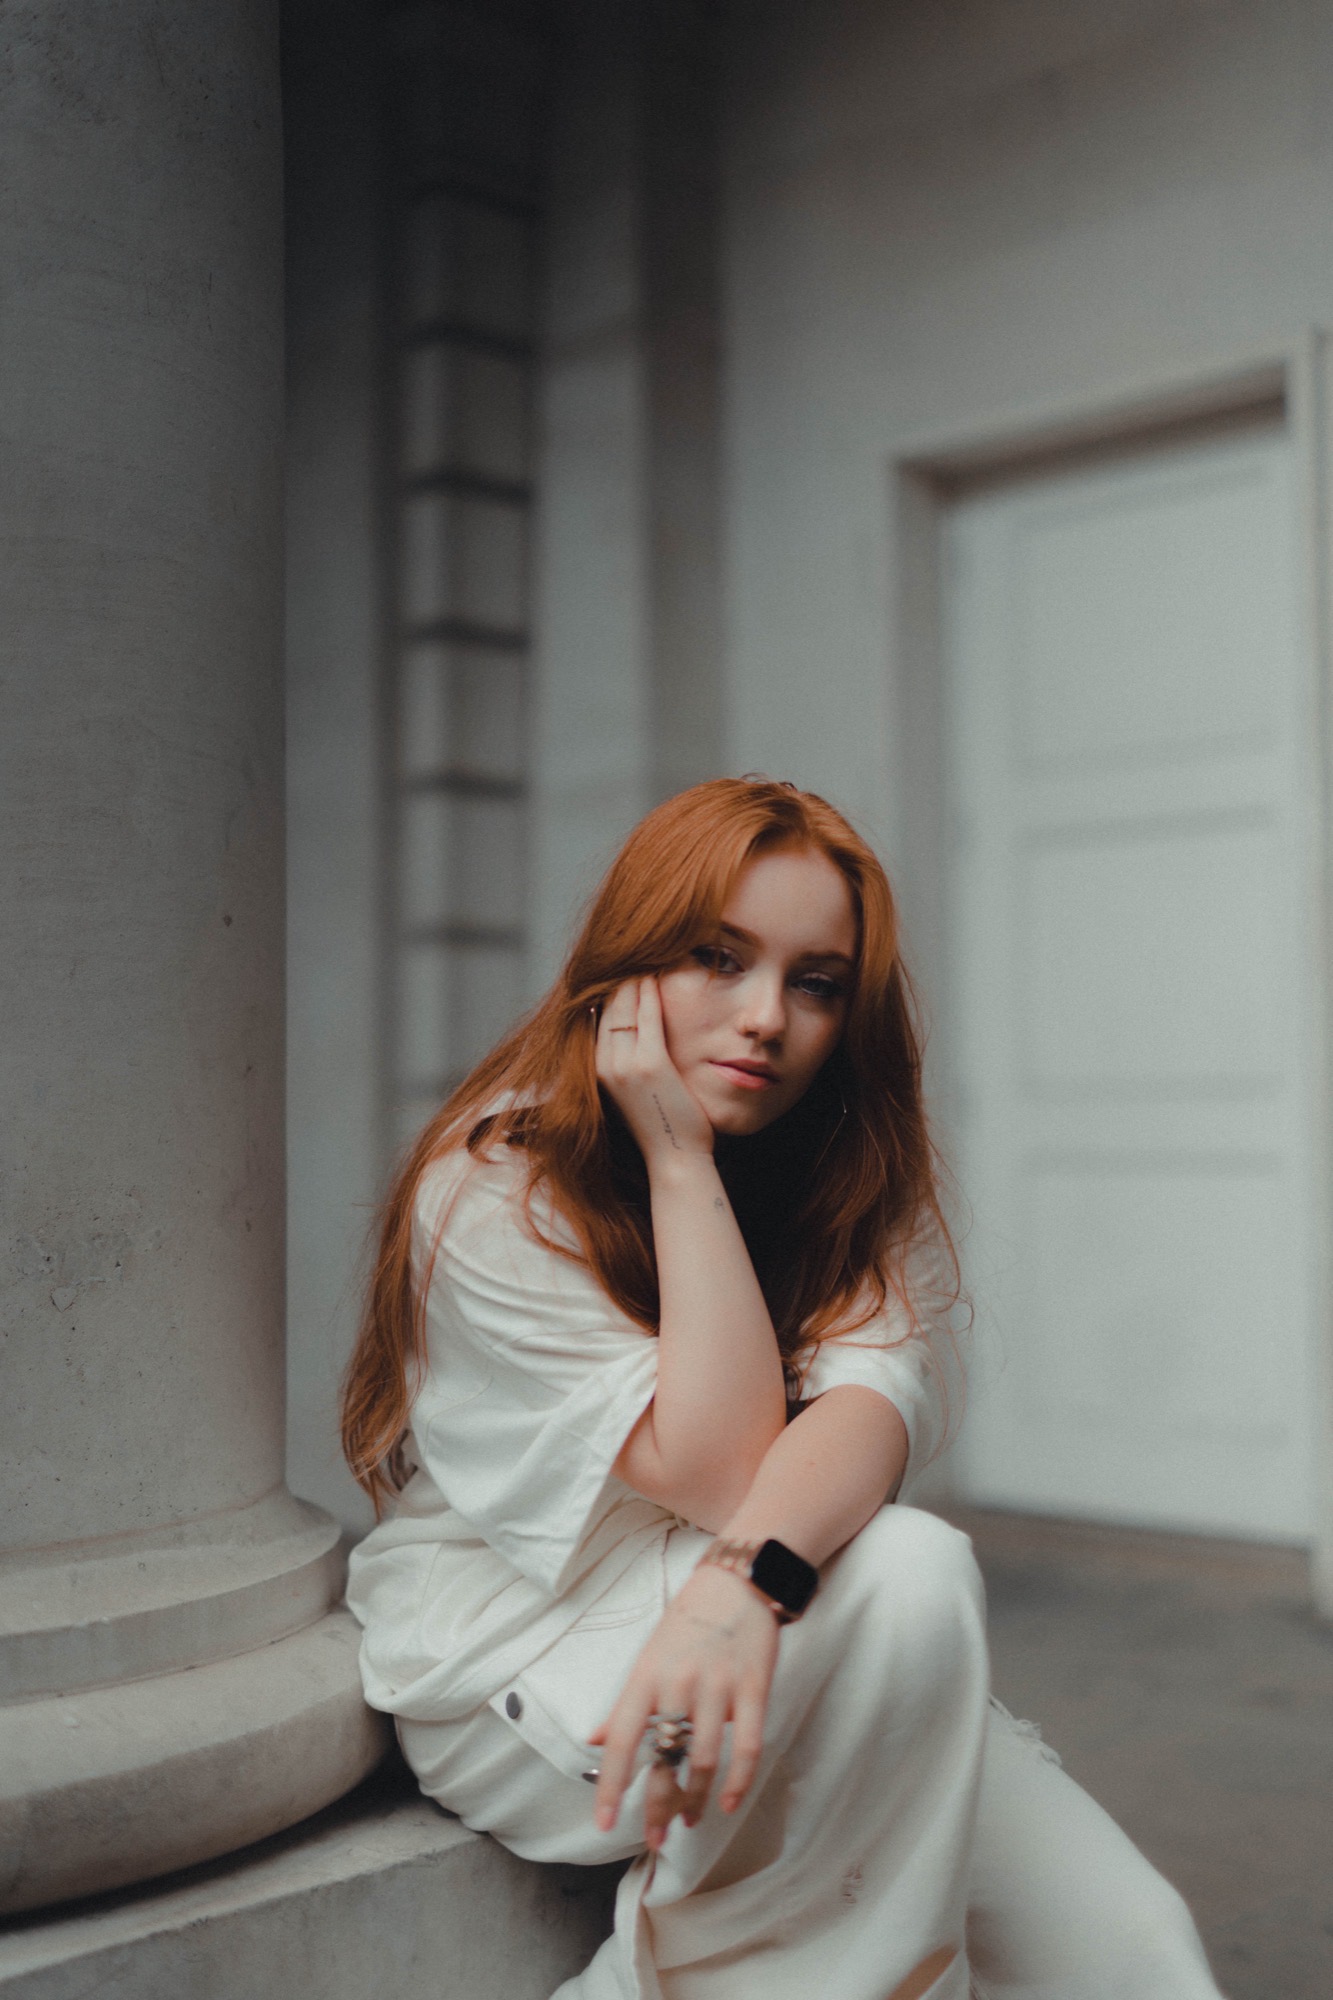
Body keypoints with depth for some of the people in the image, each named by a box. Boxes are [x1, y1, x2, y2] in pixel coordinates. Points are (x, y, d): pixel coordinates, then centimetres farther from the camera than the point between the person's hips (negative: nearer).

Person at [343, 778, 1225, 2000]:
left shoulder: (857, 1171, 0)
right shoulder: (492, 1189, -16)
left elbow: (877, 1392, -20)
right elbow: (718, 1473, -21)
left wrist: (750, 1574, -40)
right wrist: (677, 1156, -24)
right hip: (510, 1652, -4)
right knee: (915, 1573, -30)